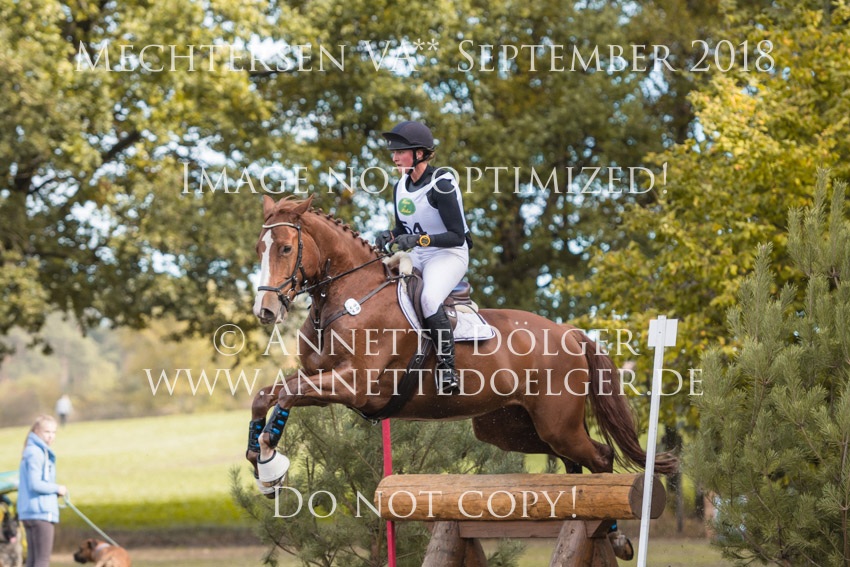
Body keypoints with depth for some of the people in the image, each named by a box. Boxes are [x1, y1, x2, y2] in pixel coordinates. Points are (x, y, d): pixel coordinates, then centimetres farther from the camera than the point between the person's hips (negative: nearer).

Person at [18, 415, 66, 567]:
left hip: (30, 512, 10)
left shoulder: (32, 452, 18)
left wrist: (54, 492, 5)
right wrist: (57, 489, -7)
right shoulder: (35, 453, -13)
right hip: (41, 513, -10)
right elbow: (34, 484, -20)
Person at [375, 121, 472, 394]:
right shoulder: (400, 187, 7)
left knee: (429, 298, -35)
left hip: (449, 256, -8)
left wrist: (419, 239, -30)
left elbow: (457, 236, -19)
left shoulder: (441, 185, -18)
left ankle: (447, 368, -27)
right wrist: (390, 236, -4)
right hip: (415, 258, 9)